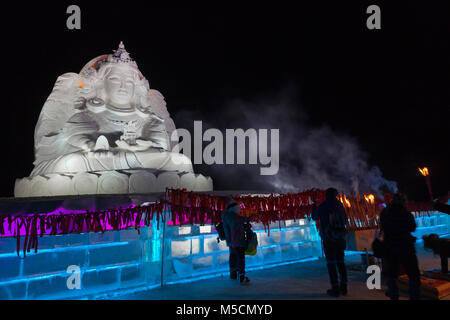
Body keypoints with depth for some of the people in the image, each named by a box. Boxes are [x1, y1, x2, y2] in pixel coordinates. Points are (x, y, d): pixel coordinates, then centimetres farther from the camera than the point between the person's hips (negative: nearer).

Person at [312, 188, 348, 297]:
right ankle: (343, 287, 13)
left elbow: (314, 217, 12)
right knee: (340, 262, 11)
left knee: (331, 263, -2)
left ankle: (335, 288, -5)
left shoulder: (322, 207, -7)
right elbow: (345, 220, 17)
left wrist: (314, 205, 26)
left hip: (329, 239, -4)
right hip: (340, 238, 4)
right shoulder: (340, 206, 4)